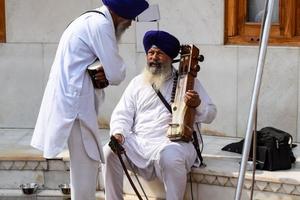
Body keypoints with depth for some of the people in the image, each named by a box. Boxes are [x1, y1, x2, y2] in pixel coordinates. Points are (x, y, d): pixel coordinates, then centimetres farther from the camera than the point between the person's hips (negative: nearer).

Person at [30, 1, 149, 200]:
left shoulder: (91, 20, 18)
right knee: (87, 163, -5)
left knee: (87, 161, 17)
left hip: (69, 99, 10)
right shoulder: (101, 24, -15)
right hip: (74, 102, -10)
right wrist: (107, 74, 5)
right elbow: (116, 75, -17)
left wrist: (104, 73, 0)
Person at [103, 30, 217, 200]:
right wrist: (118, 133, -13)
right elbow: (122, 114, 9)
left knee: (170, 157, -37)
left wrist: (198, 104, -18)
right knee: (110, 151, -23)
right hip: (138, 142, 3)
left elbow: (210, 114, 5)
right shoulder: (137, 82, 16)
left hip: (173, 142, -3)